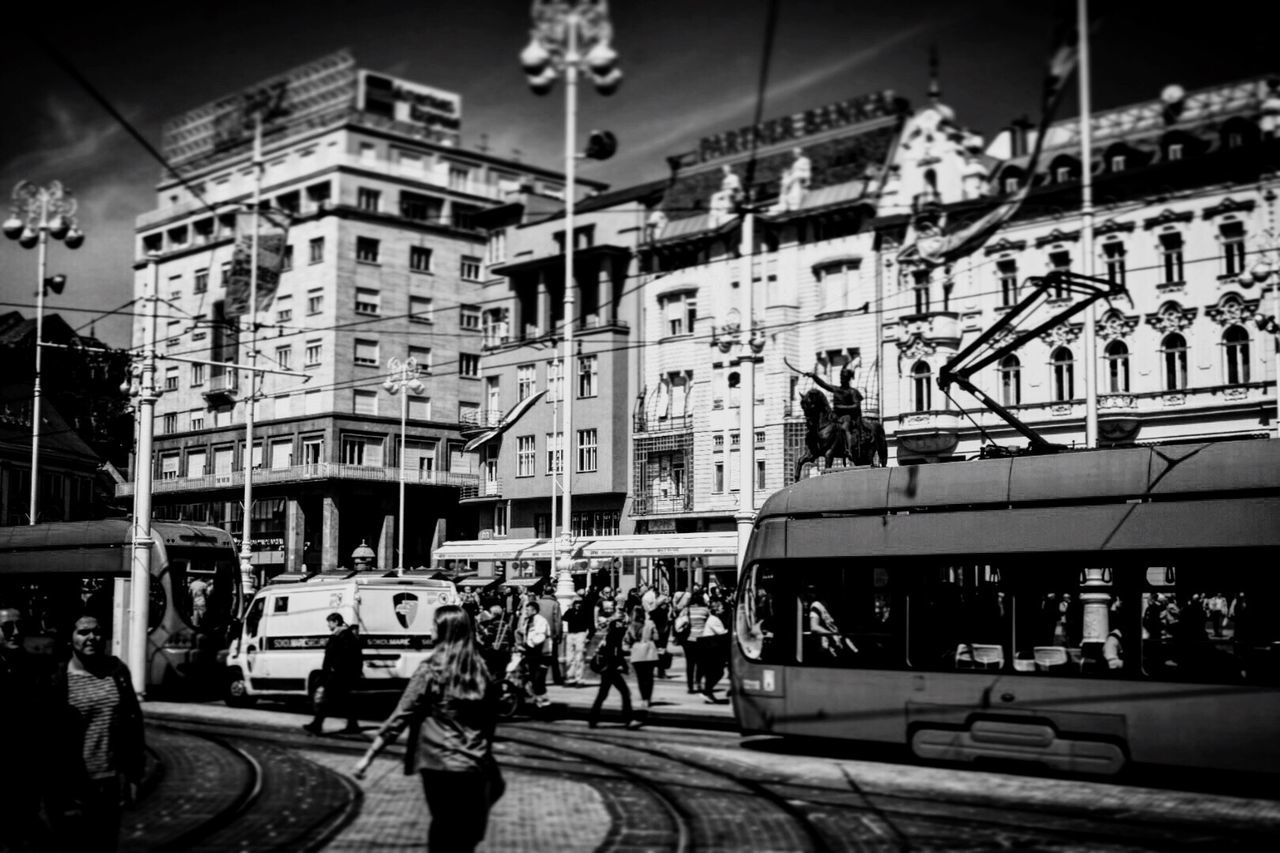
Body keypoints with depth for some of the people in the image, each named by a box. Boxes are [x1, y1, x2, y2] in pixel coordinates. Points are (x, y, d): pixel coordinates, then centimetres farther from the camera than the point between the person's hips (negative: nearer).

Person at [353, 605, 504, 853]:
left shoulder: (431, 670, -10)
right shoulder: (482, 671, 1)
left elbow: (400, 717, -11)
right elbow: (490, 723, 10)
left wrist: (369, 755, -8)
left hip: (439, 764, -2)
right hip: (475, 767, 2)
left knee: (444, 833, 13)